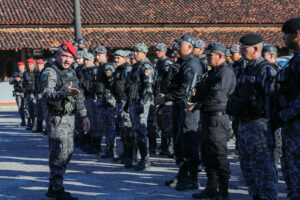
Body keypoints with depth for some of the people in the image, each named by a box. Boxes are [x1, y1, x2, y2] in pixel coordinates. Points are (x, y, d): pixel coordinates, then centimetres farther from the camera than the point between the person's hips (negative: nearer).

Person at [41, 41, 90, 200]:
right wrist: (65, 93, -40)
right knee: (59, 153, -9)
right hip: (57, 118, -9)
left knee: (67, 153, 11)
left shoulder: (71, 72, 16)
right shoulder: (50, 72, -10)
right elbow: (47, 95, -24)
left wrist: (84, 115, 18)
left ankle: (53, 187, 20)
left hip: (70, 118, 9)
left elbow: (78, 96, 22)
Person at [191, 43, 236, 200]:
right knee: (207, 155, 16)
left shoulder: (225, 72, -14)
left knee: (218, 156, -7)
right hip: (208, 118, 11)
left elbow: (216, 97, -22)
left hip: (217, 119, -11)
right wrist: (192, 99, 2)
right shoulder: (214, 72, 19)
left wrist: (197, 106, -15)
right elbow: (202, 91, 20)